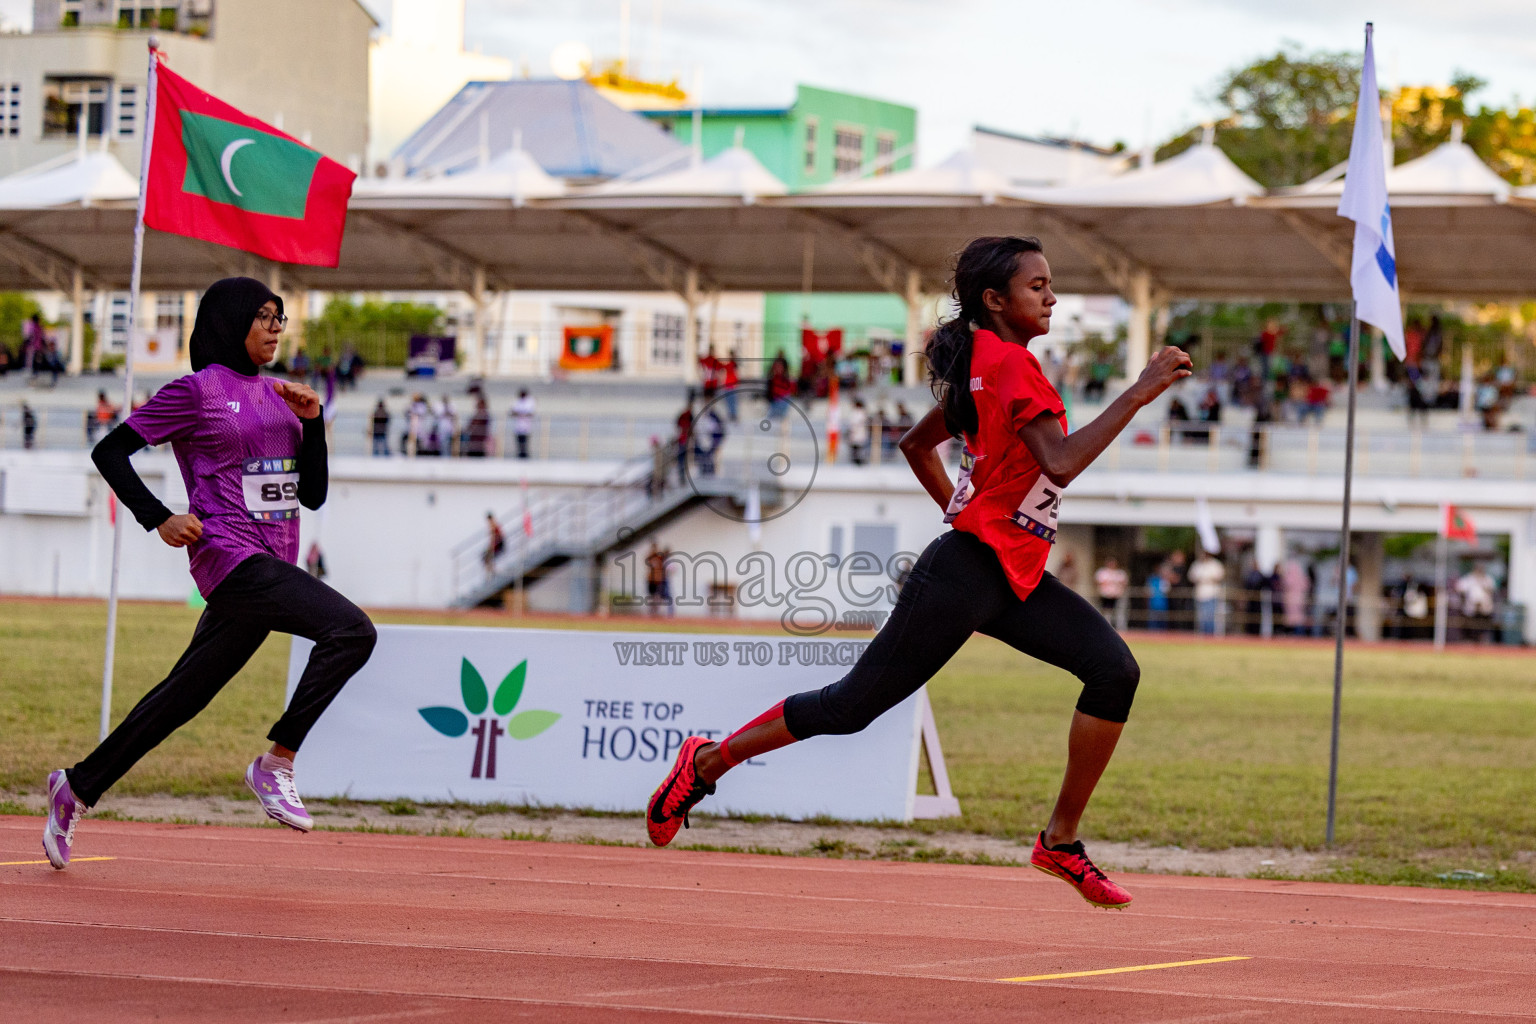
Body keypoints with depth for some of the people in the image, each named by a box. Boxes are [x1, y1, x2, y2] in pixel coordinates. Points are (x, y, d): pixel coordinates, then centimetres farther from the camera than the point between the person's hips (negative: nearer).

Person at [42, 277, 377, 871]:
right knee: (351, 629, -25)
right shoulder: (197, 390, -3)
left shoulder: (277, 395, 19)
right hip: (229, 555, -8)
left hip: (273, 567, 8)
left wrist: (311, 420, 5)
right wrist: (159, 518, -11)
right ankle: (276, 764, -18)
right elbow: (110, 451, -2)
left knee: (184, 697, 12)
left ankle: (78, 787, 25)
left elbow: (313, 493, 17)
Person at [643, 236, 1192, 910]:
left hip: (1014, 579, 10)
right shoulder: (1010, 362, -15)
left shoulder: (982, 364, 14)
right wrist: (1138, 394, -26)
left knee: (1114, 670, -7)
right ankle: (707, 762, 16)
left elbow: (917, 444, 27)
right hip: (966, 575, -10)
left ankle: (1061, 841, -1)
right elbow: (1060, 464, -28)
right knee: (853, 704, -2)